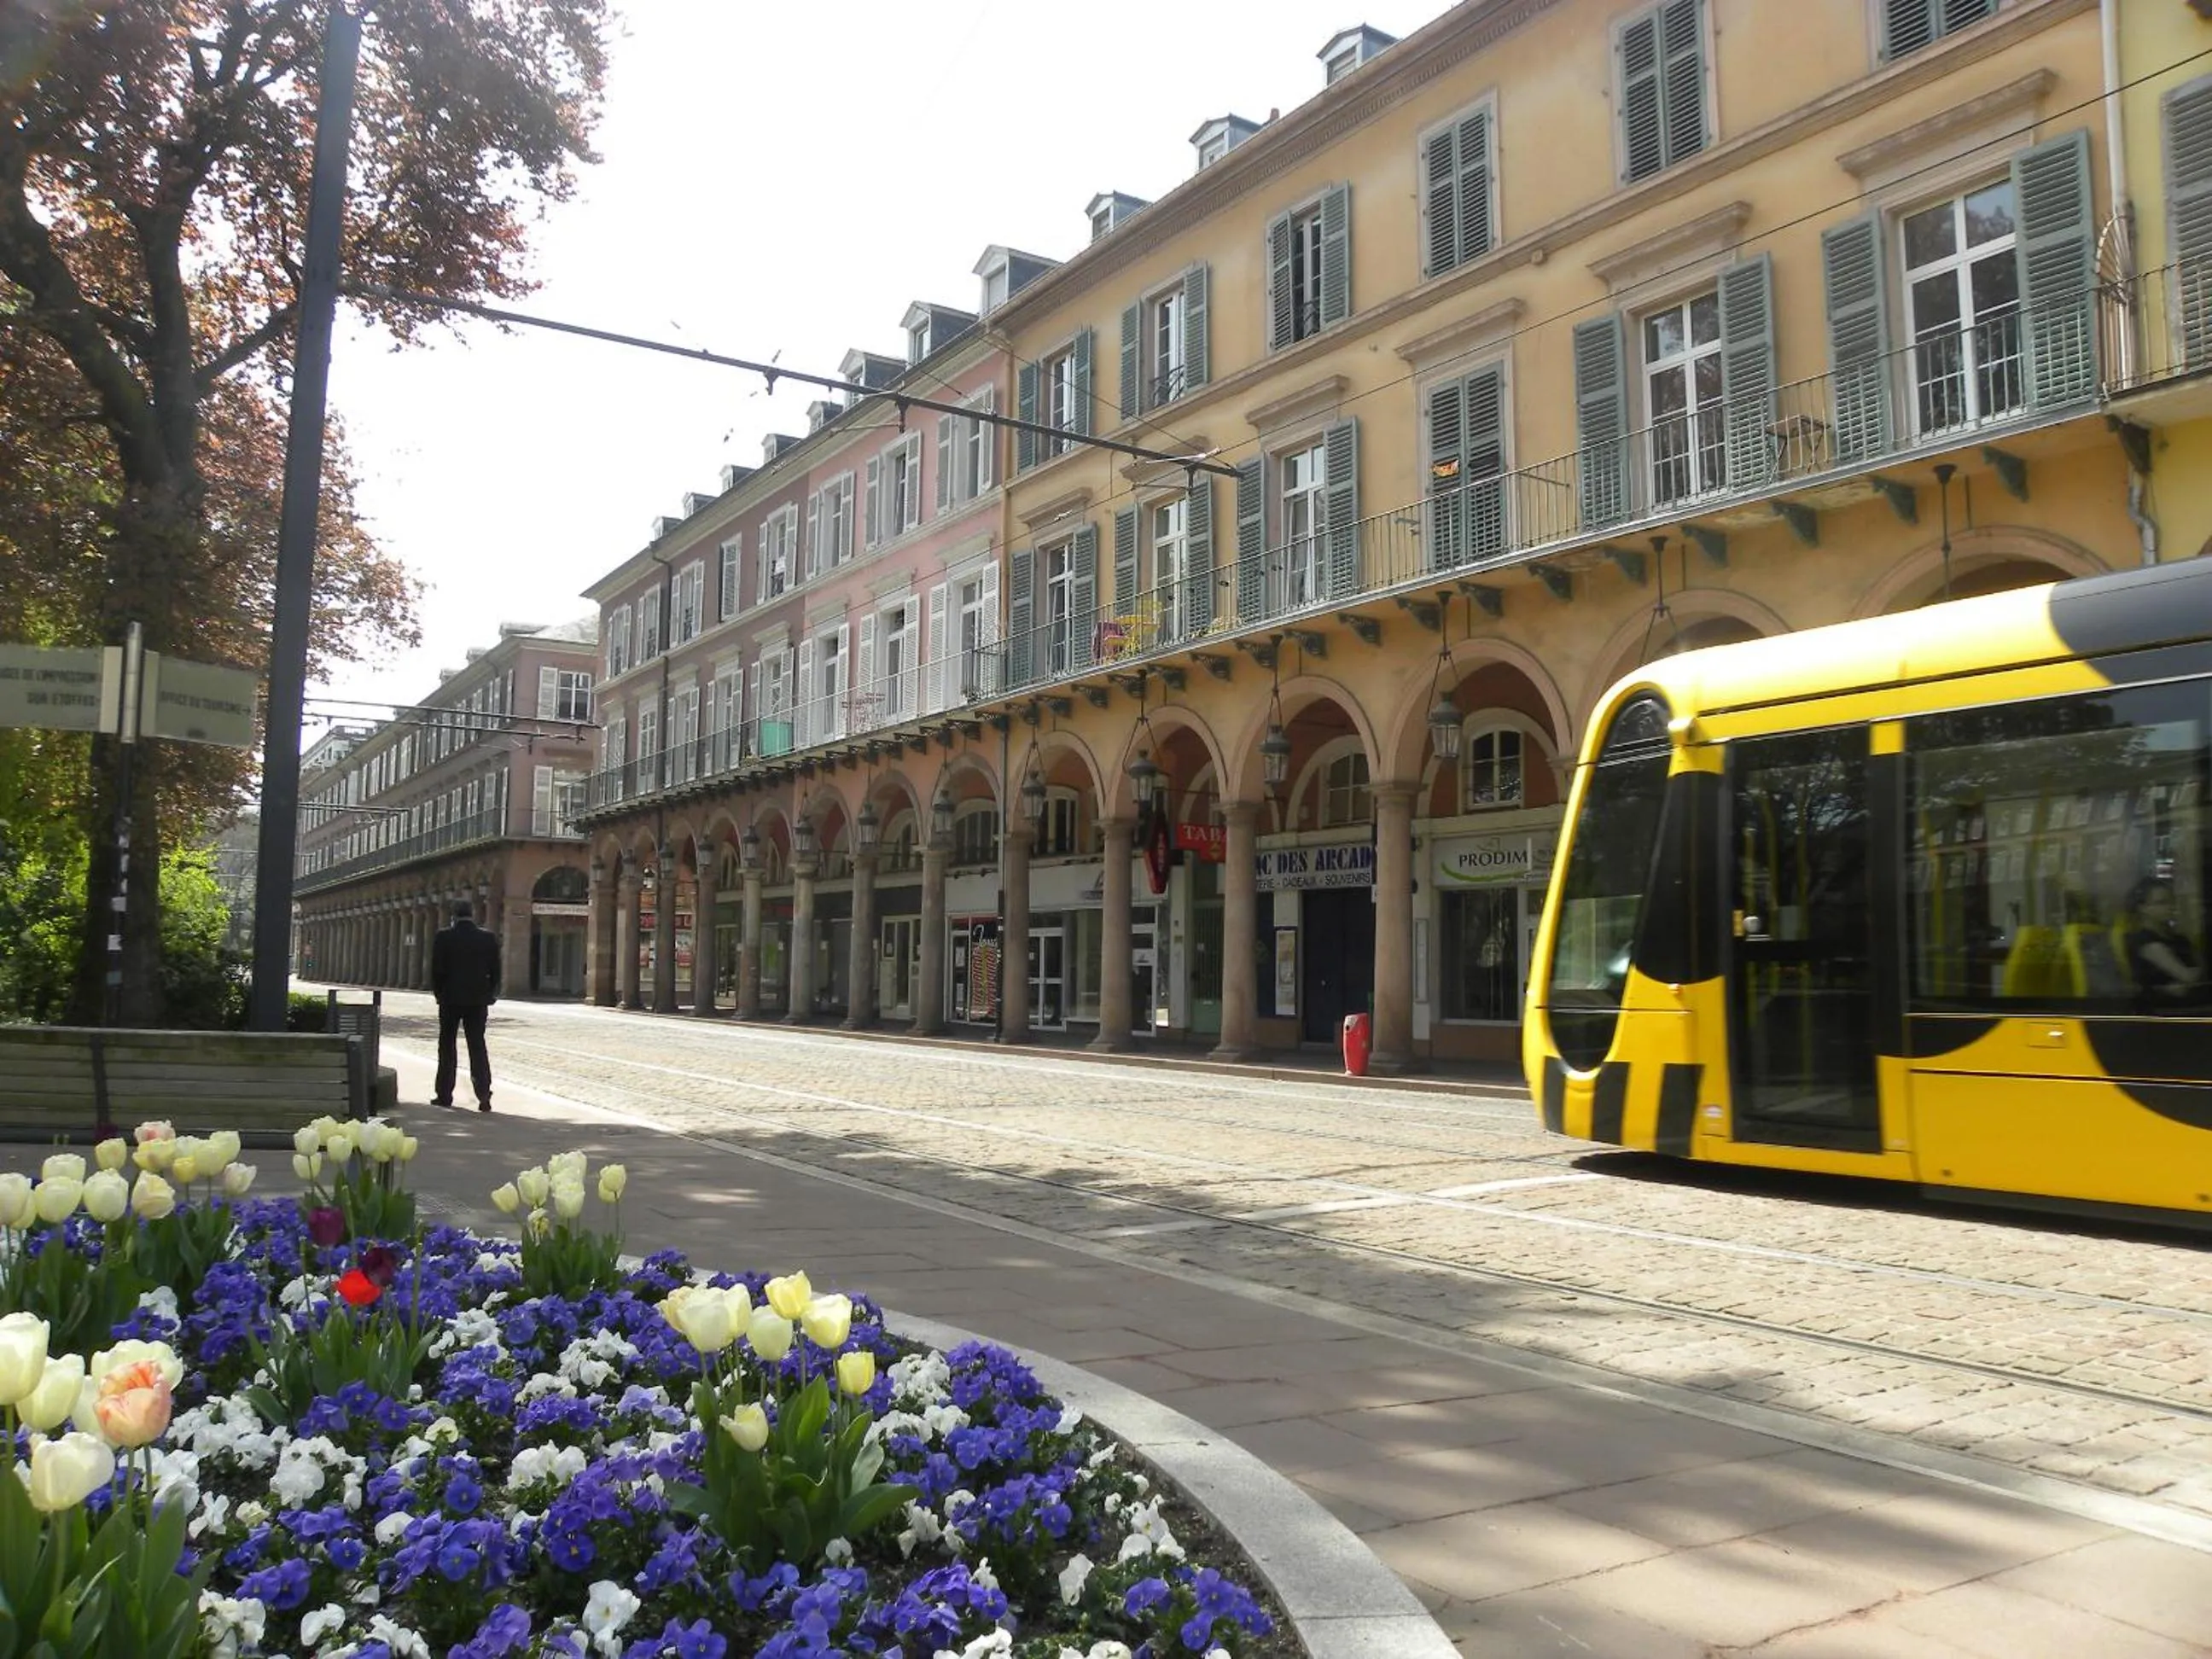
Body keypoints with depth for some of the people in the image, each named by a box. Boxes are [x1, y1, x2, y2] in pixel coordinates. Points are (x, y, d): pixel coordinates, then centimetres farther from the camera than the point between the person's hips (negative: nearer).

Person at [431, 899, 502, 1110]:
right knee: (478, 1046, 5)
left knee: (447, 1046, 10)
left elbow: (436, 970, -5)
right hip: (478, 1000, 2)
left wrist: (439, 994, 8)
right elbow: (495, 971, 0)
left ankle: (444, 1094, 13)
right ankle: (484, 1094, -5)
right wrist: (490, 996, 11)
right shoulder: (489, 938, -2)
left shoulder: (444, 937, -7)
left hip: (451, 998, -2)